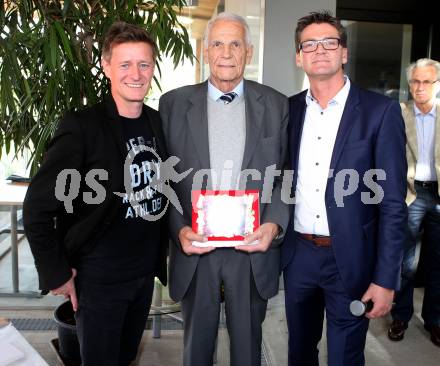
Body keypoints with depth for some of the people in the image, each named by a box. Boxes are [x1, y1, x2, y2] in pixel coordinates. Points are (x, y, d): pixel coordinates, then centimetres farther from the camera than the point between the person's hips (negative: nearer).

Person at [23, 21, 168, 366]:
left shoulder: (159, 122, 0)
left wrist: (160, 253, 8)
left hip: (146, 273, 6)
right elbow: (38, 207, -15)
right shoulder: (82, 126, -18)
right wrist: (56, 274, -11)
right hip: (99, 279, -5)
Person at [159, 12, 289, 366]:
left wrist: (274, 223, -14)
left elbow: (287, 174, 2)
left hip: (253, 247, 0)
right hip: (195, 246, 0)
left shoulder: (276, 105, 2)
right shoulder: (173, 103, 1)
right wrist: (179, 229, -12)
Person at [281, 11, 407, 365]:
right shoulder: (290, 109, 4)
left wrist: (385, 279, -12)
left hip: (350, 259, -3)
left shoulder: (380, 110, -8)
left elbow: (392, 202, -10)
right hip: (298, 254, 4)